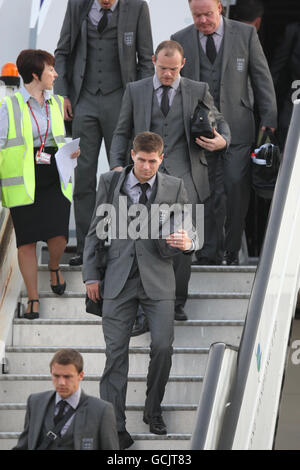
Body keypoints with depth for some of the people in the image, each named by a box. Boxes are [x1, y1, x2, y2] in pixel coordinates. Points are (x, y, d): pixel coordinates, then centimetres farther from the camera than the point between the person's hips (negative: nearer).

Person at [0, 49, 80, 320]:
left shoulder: (57, 103, 12)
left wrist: (71, 152, 3)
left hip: (54, 178, 3)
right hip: (23, 180, -3)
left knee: (58, 234, -10)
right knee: (27, 239, -2)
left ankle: (54, 267, 26)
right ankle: (33, 298, 11)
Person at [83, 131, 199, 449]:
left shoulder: (174, 188, 3)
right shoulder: (109, 182, 4)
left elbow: (188, 230, 4)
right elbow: (96, 230, 9)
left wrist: (187, 241, -21)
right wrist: (91, 274, 5)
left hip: (157, 279, 0)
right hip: (119, 278, 0)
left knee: (163, 346, -8)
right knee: (116, 351, -2)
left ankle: (153, 411, 17)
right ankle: (114, 426, 2)